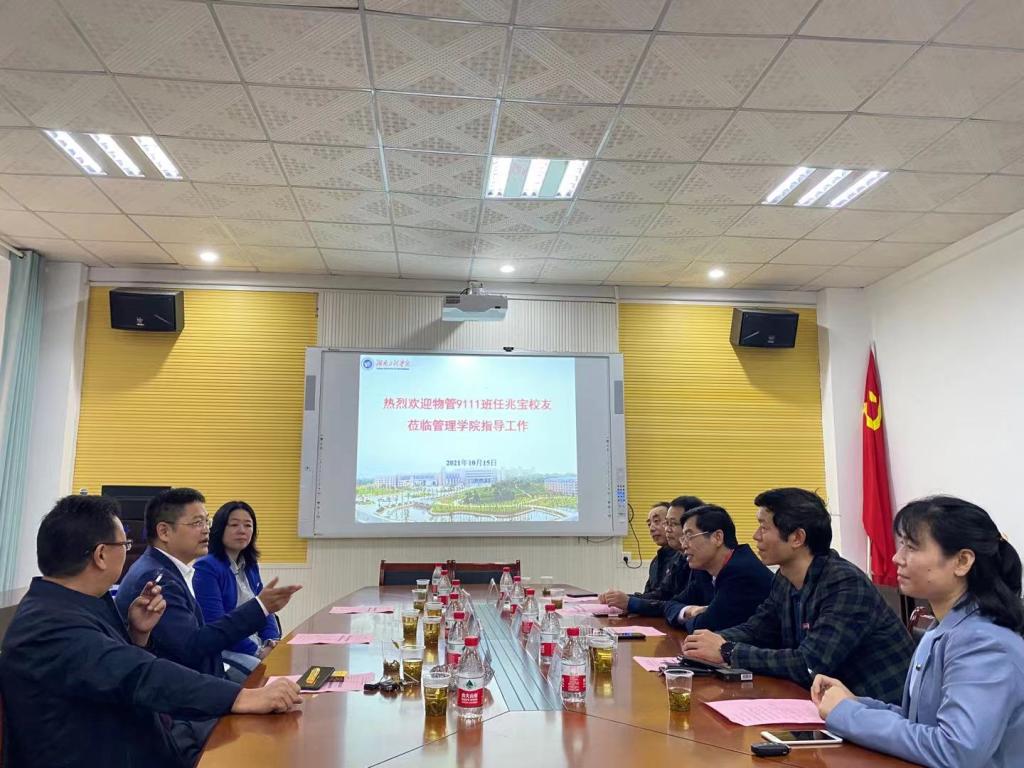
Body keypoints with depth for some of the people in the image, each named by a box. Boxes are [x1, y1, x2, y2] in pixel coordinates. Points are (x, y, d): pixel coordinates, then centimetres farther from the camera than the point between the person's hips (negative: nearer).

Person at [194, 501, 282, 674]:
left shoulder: (250, 566, 13)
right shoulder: (206, 567, -11)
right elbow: (217, 624, -17)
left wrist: (272, 643, -6)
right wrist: (258, 652, -18)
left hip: (258, 646, 7)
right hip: (223, 652, -7)